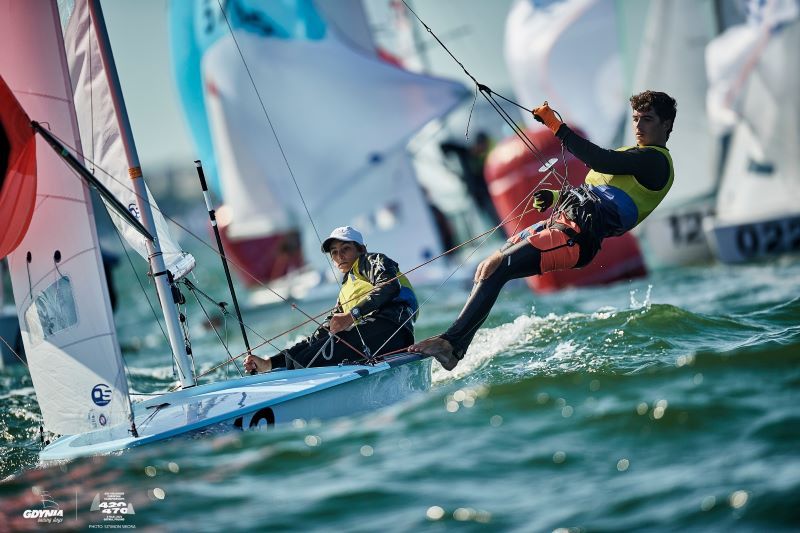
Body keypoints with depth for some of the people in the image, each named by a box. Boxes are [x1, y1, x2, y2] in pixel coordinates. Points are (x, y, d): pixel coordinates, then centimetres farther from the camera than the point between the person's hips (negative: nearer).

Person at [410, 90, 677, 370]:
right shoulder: (633, 155, 27)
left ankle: (450, 342, -19)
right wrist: (555, 197, 18)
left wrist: (557, 126, -19)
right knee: (485, 268, 4)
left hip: (576, 237, -10)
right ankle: (454, 351, 4)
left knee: (494, 268, -20)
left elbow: (600, 161, -21)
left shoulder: (655, 159, -5)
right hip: (559, 219, 10)